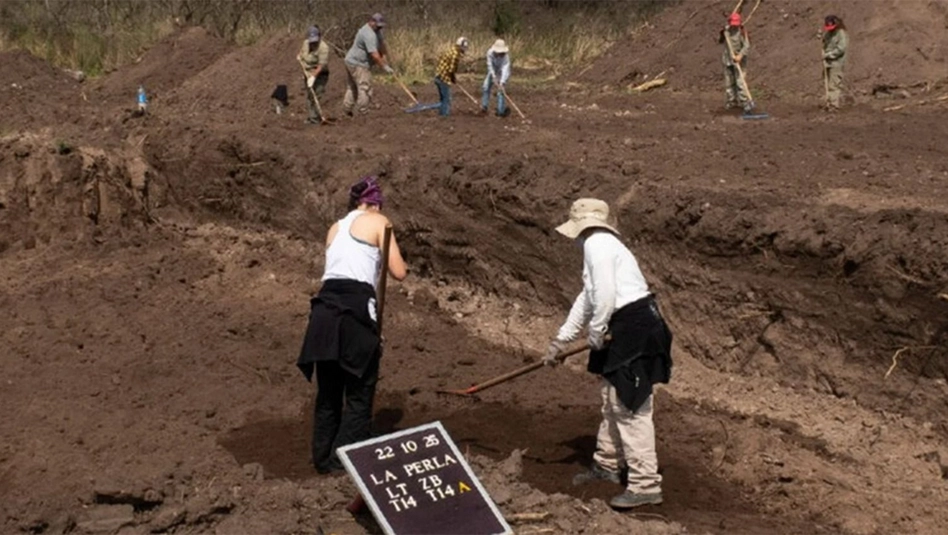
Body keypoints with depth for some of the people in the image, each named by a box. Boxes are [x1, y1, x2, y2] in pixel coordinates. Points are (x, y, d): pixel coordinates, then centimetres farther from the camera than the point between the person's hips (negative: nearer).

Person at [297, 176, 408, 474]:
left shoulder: (335, 228, 26)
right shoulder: (378, 221, 8)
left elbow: (340, 266, 18)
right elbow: (399, 272, 4)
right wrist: (382, 259, 23)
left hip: (324, 307, 6)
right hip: (354, 308, -6)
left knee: (328, 393, 16)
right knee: (359, 394, 5)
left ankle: (323, 459, 22)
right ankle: (344, 459, 3)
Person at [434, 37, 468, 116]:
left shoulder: (450, 50, 11)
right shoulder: (456, 54, -16)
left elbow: (439, 61, 17)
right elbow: (452, 70, -19)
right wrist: (454, 79, 0)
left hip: (438, 76, 9)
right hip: (445, 79, -9)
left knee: (443, 99, 18)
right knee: (447, 100, -2)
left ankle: (441, 114, 23)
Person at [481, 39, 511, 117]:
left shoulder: (505, 56, -34)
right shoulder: (490, 52, -25)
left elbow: (505, 69, -40)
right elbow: (490, 65, -18)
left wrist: (502, 83, -49)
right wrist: (494, 76, -28)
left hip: (502, 74, -4)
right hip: (493, 72, 4)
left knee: (500, 91, -14)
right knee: (485, 87, -1)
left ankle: (501, 111, -7)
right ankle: (484, 106, 12)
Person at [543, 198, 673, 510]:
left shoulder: (596, 244, -11)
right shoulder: (600, 245, 21)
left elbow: (605, 295, -22)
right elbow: (587, 299, 29)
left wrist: (596, 335, -8)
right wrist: (560, 341, 34)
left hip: (633, 329, -11)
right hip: (625, 330, 11)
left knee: (630, 407, -9)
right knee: (611, 399, 22)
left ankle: (645, 485, -5)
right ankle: (607, 465, 38)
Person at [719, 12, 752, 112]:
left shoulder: (741, 32, -12)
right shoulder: (726, 31, 6)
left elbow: (747, 46, -19)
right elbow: (720, 41, 19)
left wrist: (740, 55, -35)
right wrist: (722, 35, -3)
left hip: (739, 61, -6)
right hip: (728, 61, 6)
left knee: (740, 82, -14)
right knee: (729, 82, 10)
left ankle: (746, 103, -12)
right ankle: (732, 101, 23)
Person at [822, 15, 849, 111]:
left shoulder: (841, 34, -9)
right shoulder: (827, 34, 14)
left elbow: (841, 49, -16)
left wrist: (829, 55, -14)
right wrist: (824, 59, 15)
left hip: (836, 63, -8)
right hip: (827, 63, 8)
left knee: (835, 84, -10)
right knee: (828, 85, 9)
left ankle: (834, 105, -9)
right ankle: (829, 103, 13)